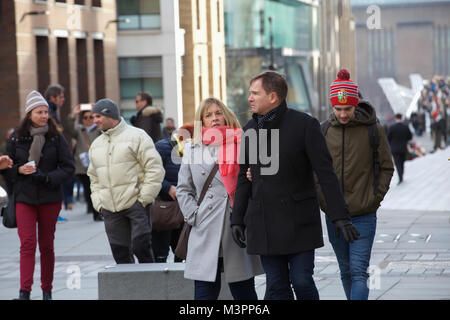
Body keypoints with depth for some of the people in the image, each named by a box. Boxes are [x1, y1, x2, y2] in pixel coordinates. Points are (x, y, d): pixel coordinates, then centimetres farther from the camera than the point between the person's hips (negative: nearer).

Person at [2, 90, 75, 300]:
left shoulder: (56, 138, 0)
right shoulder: (16, 138, 3)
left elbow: (68, 167, 0)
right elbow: (7, 167, 10)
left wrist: (48, 177, -15)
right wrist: (20, 169, -11)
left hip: (50, 198, 0)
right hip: (24, 198, 0)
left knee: (46, 245, 7)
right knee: (27, 243, -10)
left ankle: (47, 290, 17)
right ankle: (24, 291, -13)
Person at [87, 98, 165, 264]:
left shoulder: (136, 136, -2)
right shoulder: (96, 145, 17)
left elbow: (155, 169, -6)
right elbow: (94, 177, 24)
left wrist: (144, 198, -12)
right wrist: (98, 203, 9)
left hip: (136, 202, -5)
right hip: (110, 210, 6)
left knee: (141, 247, -10)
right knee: (120, 254, 5)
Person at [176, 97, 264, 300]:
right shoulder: (192, 150, 12)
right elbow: (183, 189, 13)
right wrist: (194, 216, 1)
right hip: (206, 233, 1)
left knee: (244, 292, 5)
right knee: (205, 293, 0)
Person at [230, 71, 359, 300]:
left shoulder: (304, 125, -8)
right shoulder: (250, 129, 9)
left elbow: (326, 173, -10)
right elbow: (244, 178, 16)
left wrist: (340, 216, -16)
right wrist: (237, 219, 12)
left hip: (298, 221, -5)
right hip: (263, 225, 5)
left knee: (302, 282, -7)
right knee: (276, 287, 5)